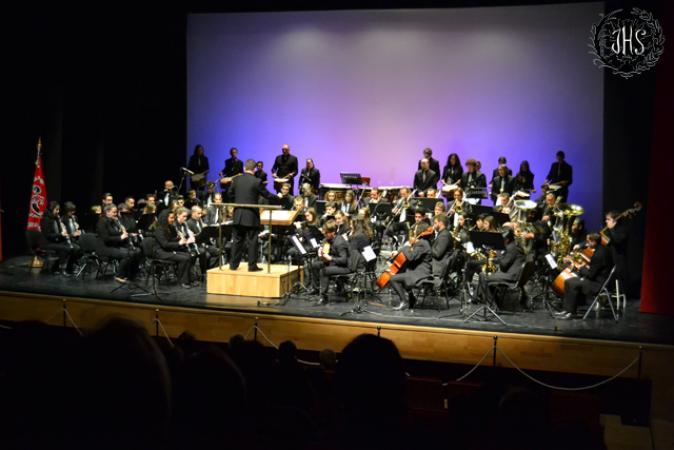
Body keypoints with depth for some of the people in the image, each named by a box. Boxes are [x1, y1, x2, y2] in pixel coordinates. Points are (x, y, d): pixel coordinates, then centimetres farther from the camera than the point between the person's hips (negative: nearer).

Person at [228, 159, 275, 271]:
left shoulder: (236, 180, 1)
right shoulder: (257, 181, -11)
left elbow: (230, 194, 10)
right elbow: (267, 195, -2)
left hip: (238, 215, 4)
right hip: (252, 216, -4)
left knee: (237, 240, 11)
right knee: (252, 241, 2)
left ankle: (233, 264, 14)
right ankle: (252, 266, 3)